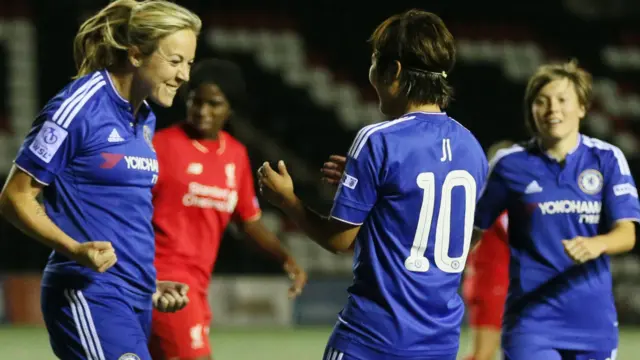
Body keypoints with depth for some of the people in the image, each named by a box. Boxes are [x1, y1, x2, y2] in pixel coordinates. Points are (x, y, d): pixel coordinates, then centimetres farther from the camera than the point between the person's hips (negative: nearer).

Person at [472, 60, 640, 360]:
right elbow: (474, 228, 7)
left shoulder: (607, 159, 0)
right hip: (531, 318, -2)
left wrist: (596, 245, -28)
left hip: (593, 319, 2)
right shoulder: (510, 164, -1)